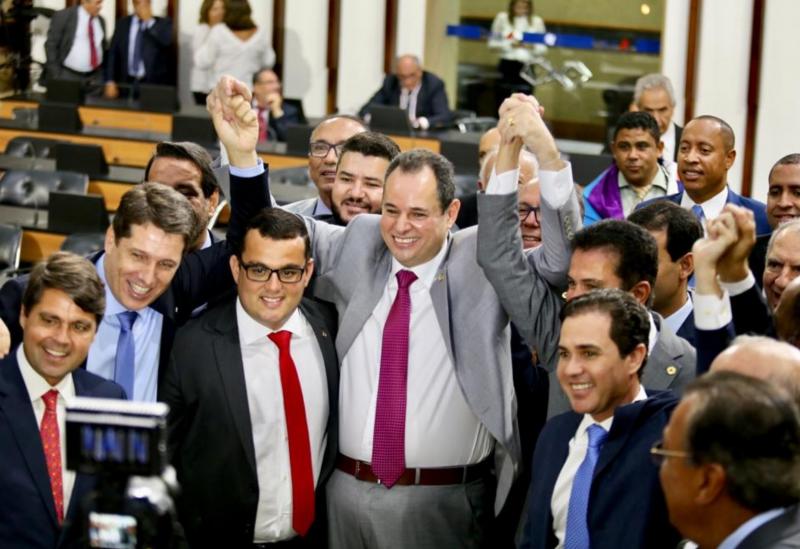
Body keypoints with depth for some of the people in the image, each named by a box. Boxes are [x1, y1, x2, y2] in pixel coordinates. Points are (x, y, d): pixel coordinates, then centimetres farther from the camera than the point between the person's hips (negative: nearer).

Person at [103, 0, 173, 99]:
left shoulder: (163, 23, 2)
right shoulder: (123, 23, 10)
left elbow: (167, 41, -18)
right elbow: (113, 53, 9)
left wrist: (150, 21, -18)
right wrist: (110, 82, 0)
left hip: (154, 84, -3)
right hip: (127, 83, 3)